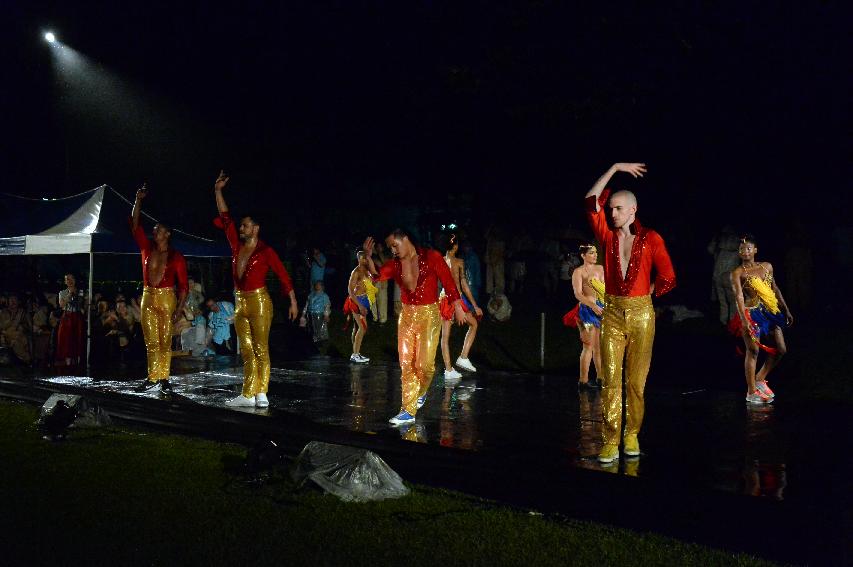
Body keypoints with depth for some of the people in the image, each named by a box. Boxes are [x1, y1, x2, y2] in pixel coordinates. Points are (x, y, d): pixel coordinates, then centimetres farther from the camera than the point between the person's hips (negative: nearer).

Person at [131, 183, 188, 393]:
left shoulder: (176, 256, -4)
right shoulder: (147, 249, 8)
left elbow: (183, 285, -5)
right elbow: (135, 226, 5)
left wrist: (179, 309, -13)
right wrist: (138, 201, -1)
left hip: (167, 299, -4)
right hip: (148, 297, 4)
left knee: (165, 340, -3)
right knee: (151, 341, 7)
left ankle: (164, 378, 1)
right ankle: (153, 377, 12)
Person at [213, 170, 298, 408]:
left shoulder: (265, 251, -7)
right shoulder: (237, 245, 9)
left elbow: (283, 275, -6)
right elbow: (225, 218, 12)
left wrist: (293, 302, -9)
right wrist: (218, 191, 8)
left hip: (259, 302, -6)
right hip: (240, 303, 6)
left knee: (261, 349, -6)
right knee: (246, 351, 6)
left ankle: (261, 394, -4)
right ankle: (248, 394, 7)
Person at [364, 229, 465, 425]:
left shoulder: (431, 257, -7)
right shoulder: (395, 263, 5)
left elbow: (448, 282, -6)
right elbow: (378, 275, -11)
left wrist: (457, 307, -7)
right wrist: (368, 257, -26)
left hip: (429, 315, -4)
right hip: (406, 315, 4)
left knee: (424, 363, -10)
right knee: (406, 363, 2)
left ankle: (421, 392, 23)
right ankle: (408, 410, 7)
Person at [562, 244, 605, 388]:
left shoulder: (600, 268, 14)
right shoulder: (578, 271, -6)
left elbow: (606, 288, 19)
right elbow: (578, 294, -15)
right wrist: (592, 305, -26)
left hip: (601, 309, 7)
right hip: (587, 310, -7)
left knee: (600, 346, 10)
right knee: (589, 346, -8)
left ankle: (601, 377, 18)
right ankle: (583, 380, -4)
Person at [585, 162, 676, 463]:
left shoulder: (650, 239, -1)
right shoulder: (608, 236, 5)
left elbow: (667, 277, -2)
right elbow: (591, 201, -3)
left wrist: (646, 293, 6)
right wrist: (615, 168, -1)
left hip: (641, 313, -2)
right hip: (612, 312, 2)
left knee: (636, 380, 3)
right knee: (610, 379, -4)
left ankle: (632, 435, 16)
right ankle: (610, 442, -3)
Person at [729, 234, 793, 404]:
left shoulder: (767, 266, 9)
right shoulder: (737, 273, -7)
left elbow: (775, 289, 17)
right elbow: (739, 297, -17)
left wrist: (786, 310, 17)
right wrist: (744, 320, -27)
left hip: (770, 312, 6)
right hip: (752, 313, -6)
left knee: (781, 349, 7)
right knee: (753, 350, -7)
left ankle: (759, 379, 23)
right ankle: (751, 392, 1)